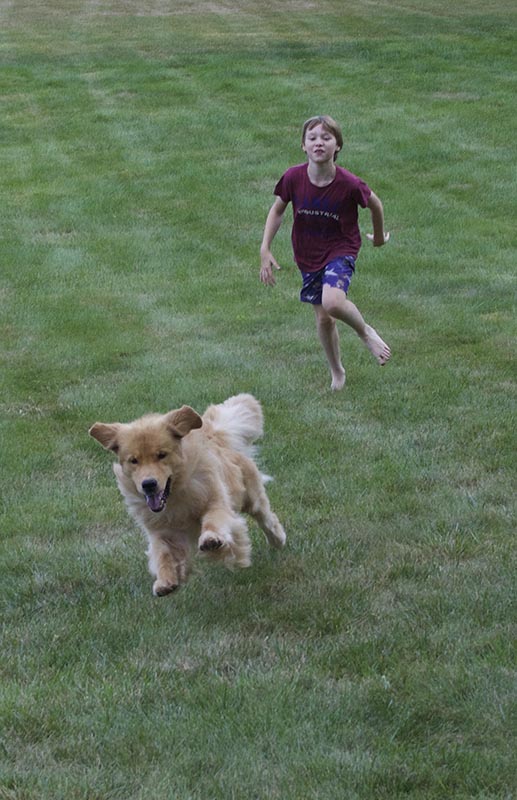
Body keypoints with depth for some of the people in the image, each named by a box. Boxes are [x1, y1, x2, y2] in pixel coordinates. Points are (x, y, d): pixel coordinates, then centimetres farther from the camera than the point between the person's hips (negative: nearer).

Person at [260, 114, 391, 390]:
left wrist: (379, 235, 14)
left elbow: (375, 205, -3)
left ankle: (365, 332, 2)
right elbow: (277, 210, 0)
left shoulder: (349, 184, -24)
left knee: (332, 302, -30)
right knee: (323, 319, 11)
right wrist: (265, 250, -6)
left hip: (341, 250, -3)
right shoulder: (293, 178, -18)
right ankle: (337, 373, 35)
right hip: (308, 256, 4)